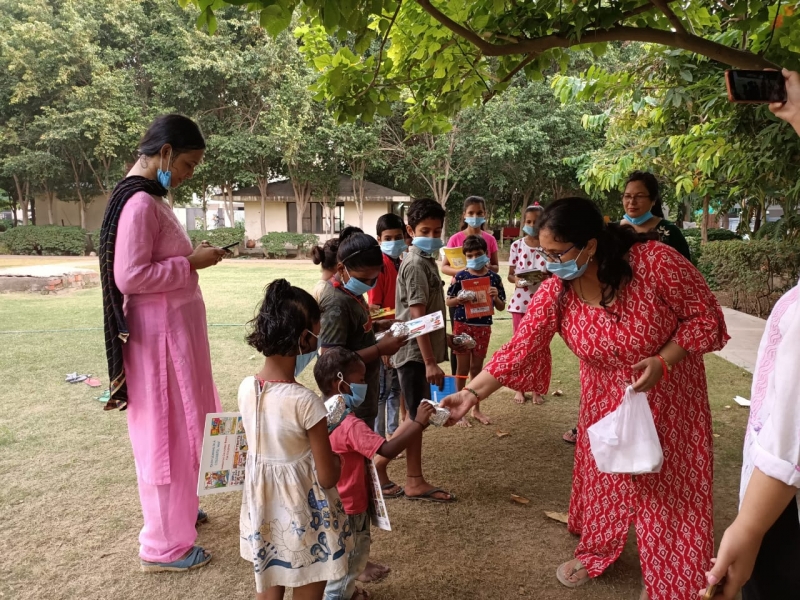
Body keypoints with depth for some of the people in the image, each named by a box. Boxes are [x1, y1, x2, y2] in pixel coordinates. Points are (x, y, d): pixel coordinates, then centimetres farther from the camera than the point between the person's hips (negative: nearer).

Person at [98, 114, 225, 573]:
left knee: (179, 427, 21)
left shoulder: (151, 197, 12)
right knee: (166, 433, 1)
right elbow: (129, 276, -24)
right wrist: (192, 263, -18)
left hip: (176, 328, 10)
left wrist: (192, 257, 8)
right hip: (159, 333, -10)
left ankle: (177, 508, 40)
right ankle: (164, 546, 16)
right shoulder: (139, 202, -19)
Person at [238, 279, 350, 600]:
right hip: (304, 519, -5)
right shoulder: (306, 402, -28)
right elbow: (327, 478, -18)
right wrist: (337, 457, 1)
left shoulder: (246, 388, -11)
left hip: (262, 513, 5)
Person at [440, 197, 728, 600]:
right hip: (605, 396, 3)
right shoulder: (554, 292, -19)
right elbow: (519, 350, -19)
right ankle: (596, 551, 43)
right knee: (602, 475, 16)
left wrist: (662, 361, -30)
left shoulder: (655, 262, -29)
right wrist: (470, 394, -27)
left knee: (667, 485, 8)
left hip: (670, 394, -2)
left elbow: (705, 315, -18)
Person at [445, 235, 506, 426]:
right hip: (462, 326, -2)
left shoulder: (494, 278, -1)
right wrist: (458, 299, -20)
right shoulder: (460, 276, -6)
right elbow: (448, 301, 1)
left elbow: (501, 307, 3)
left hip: (483, 327, 2)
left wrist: (496, 297, -18)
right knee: (463, 368, 6)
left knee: (477, 368, 13)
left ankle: (476, 409, 26)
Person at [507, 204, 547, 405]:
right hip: (520, 302, 1)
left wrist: (546, 277, -21)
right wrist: (516, 280, -17)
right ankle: (520, 388, 21)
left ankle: (536, 389, 20)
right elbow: (510, 274, 5)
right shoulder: (517, 245, 1)